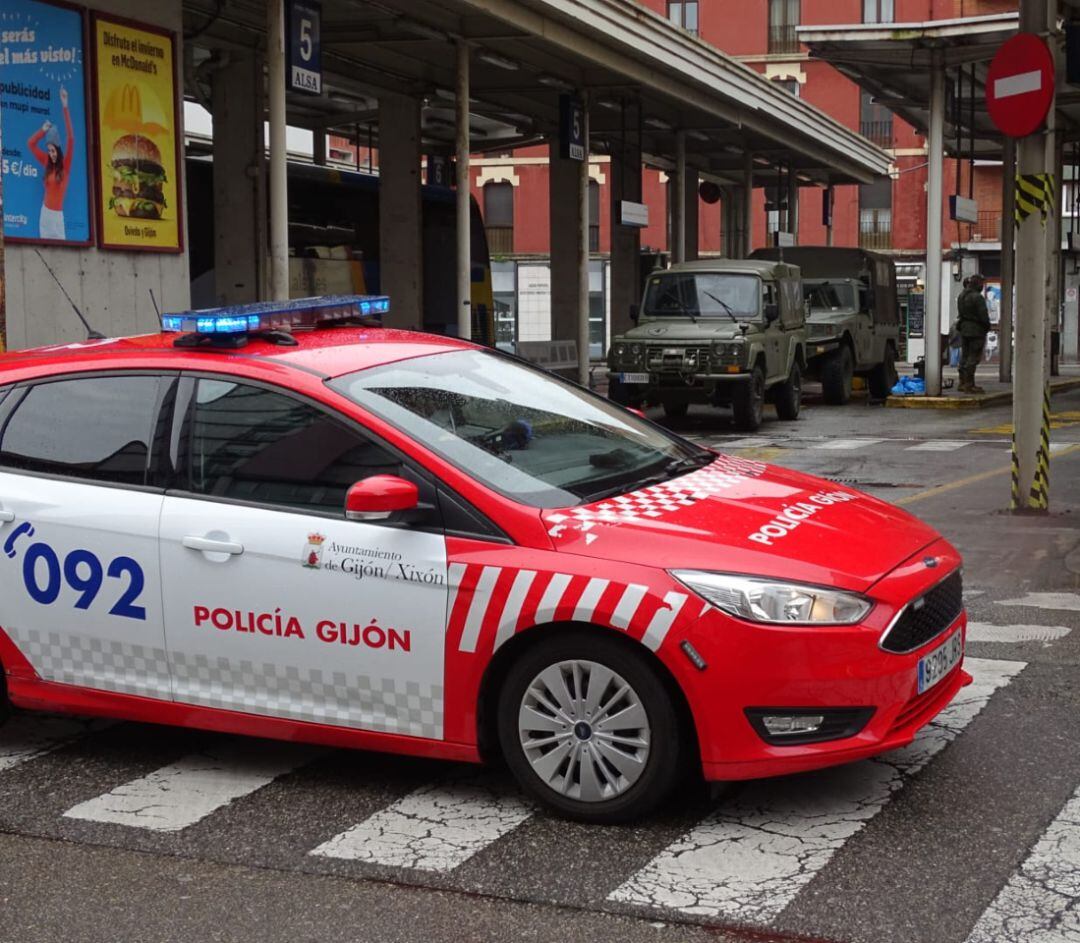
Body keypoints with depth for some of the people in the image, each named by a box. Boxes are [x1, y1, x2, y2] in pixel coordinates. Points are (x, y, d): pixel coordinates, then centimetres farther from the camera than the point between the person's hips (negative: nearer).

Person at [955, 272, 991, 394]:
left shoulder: (961, 296, 11)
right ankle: (969, 384, -7)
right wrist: (987, 327, -3)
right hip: (976, 330, -9)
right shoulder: (977, 297, -17)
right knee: (973, 357, -6)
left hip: (963, 329, 9)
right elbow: (983, 315, -16)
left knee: (965, 356, 14)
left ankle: (963, 382, 19)